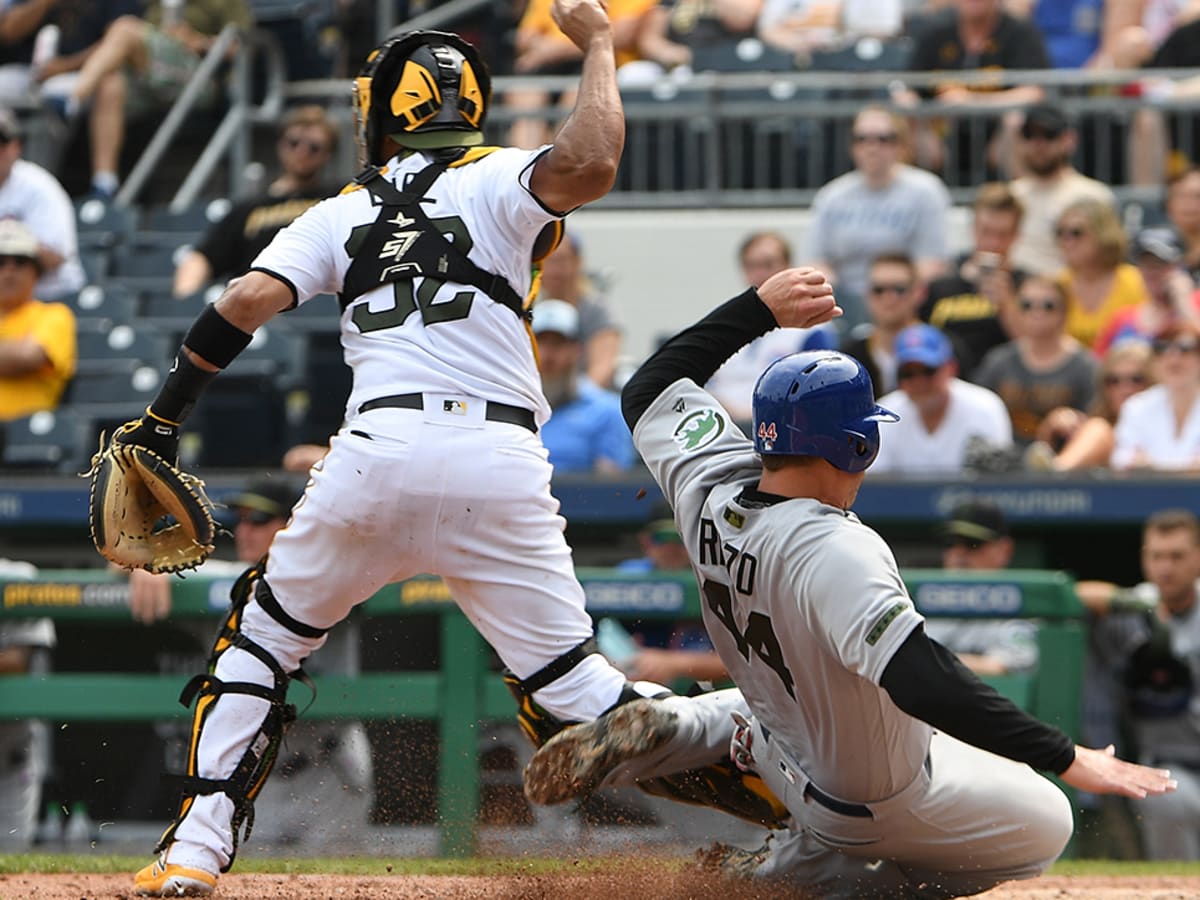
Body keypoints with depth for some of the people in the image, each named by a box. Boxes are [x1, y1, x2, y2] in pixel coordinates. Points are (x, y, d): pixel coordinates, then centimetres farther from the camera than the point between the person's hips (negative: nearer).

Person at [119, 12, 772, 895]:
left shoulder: (341, 214, 17)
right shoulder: (499, 181, 10)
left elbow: (249, 300, 4)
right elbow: (589, 165, -11)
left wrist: (163, 420, 8)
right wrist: (596, 43, 4)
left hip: (377, 454, 1)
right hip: (503, 469, -1)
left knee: (263, 636, 23)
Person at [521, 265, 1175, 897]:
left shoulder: (707, 486, -15)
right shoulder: (834, 553, -36)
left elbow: (648, 388, 6)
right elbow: (919, 677, -46)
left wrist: (759, 308, 8)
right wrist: (1066, 760, -46)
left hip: (789, 761, 7)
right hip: (881, 801, -7)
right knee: (1046, 827, 13)